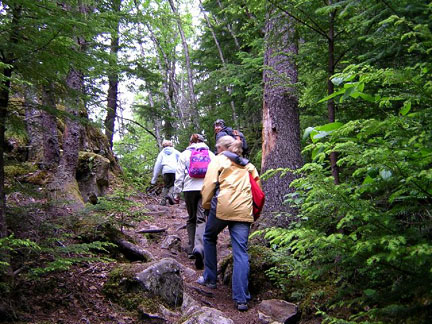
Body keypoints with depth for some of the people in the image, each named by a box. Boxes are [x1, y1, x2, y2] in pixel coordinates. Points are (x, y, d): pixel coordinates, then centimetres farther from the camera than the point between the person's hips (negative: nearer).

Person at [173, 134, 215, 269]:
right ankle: (199, 249, -26)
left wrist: (176, 193, 10)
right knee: (202, 219, -6)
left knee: (191, 219, 15)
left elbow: (179, 175, 6)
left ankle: (191, 250, 15)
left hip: (190, 189, 1)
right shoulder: (210, 154, 12)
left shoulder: (184, 154, 10)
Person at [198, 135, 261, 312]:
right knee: (241, 252, 0)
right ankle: (241, 298, -5)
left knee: (209, 237, 23)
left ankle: (210, 279, 28)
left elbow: (209, 183, -2)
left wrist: (206, 204, 9)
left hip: (223, 206, -3)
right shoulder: (248, 165, 25)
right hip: (244, 211, 4)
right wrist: (254, 209, 26)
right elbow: (257, 186, 20)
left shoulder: (218, 160, 10)